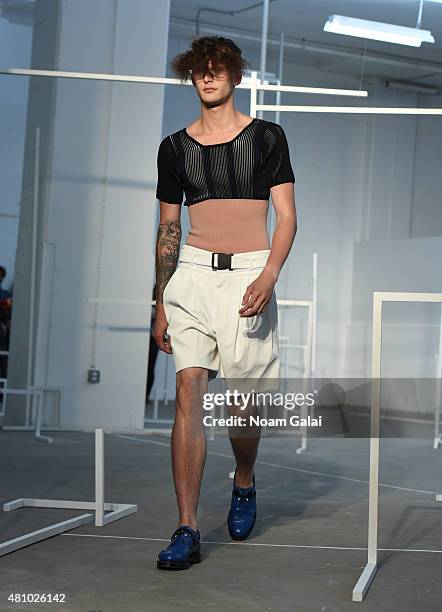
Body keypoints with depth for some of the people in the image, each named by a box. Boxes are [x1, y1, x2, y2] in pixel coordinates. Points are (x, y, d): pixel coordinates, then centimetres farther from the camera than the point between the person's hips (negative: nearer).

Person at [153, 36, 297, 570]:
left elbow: (286, 217, 1)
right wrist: (161, 304, 11)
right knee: (189, 392, -10)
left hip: (249, 273, -2)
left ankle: (244, 485, 34)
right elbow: (168, 229, 15)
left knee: (242, 402, 1)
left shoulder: (267, 137, 5)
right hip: (192, 273, 2)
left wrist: (268, 276, -15)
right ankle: (187, 531, -8)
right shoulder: (175, 147, 12)